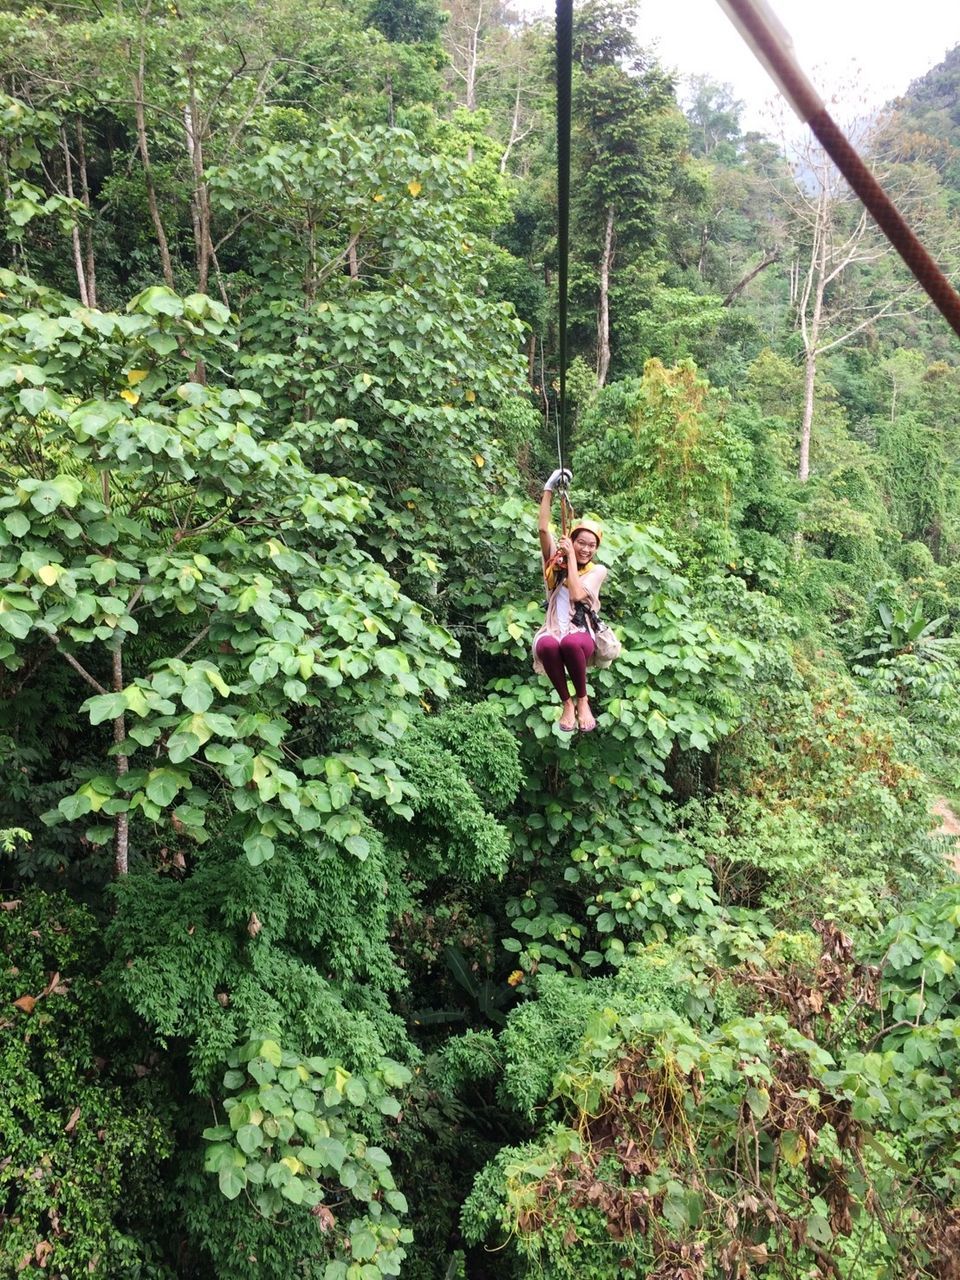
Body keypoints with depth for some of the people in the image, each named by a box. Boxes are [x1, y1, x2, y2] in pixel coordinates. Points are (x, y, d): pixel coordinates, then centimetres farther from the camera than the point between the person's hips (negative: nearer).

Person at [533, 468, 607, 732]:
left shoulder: (597, 571, 8)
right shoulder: (555, 561, 13)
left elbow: (577, 594, -11)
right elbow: (543, 528, -1)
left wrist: (571, 557, -3)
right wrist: (549, 488, -5)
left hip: (582, 636, -1)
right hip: (552, 632, 1)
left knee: (570, 642, -40)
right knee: (547, 645, -39)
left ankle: (582, 700, -15)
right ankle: (566, 703, -16)